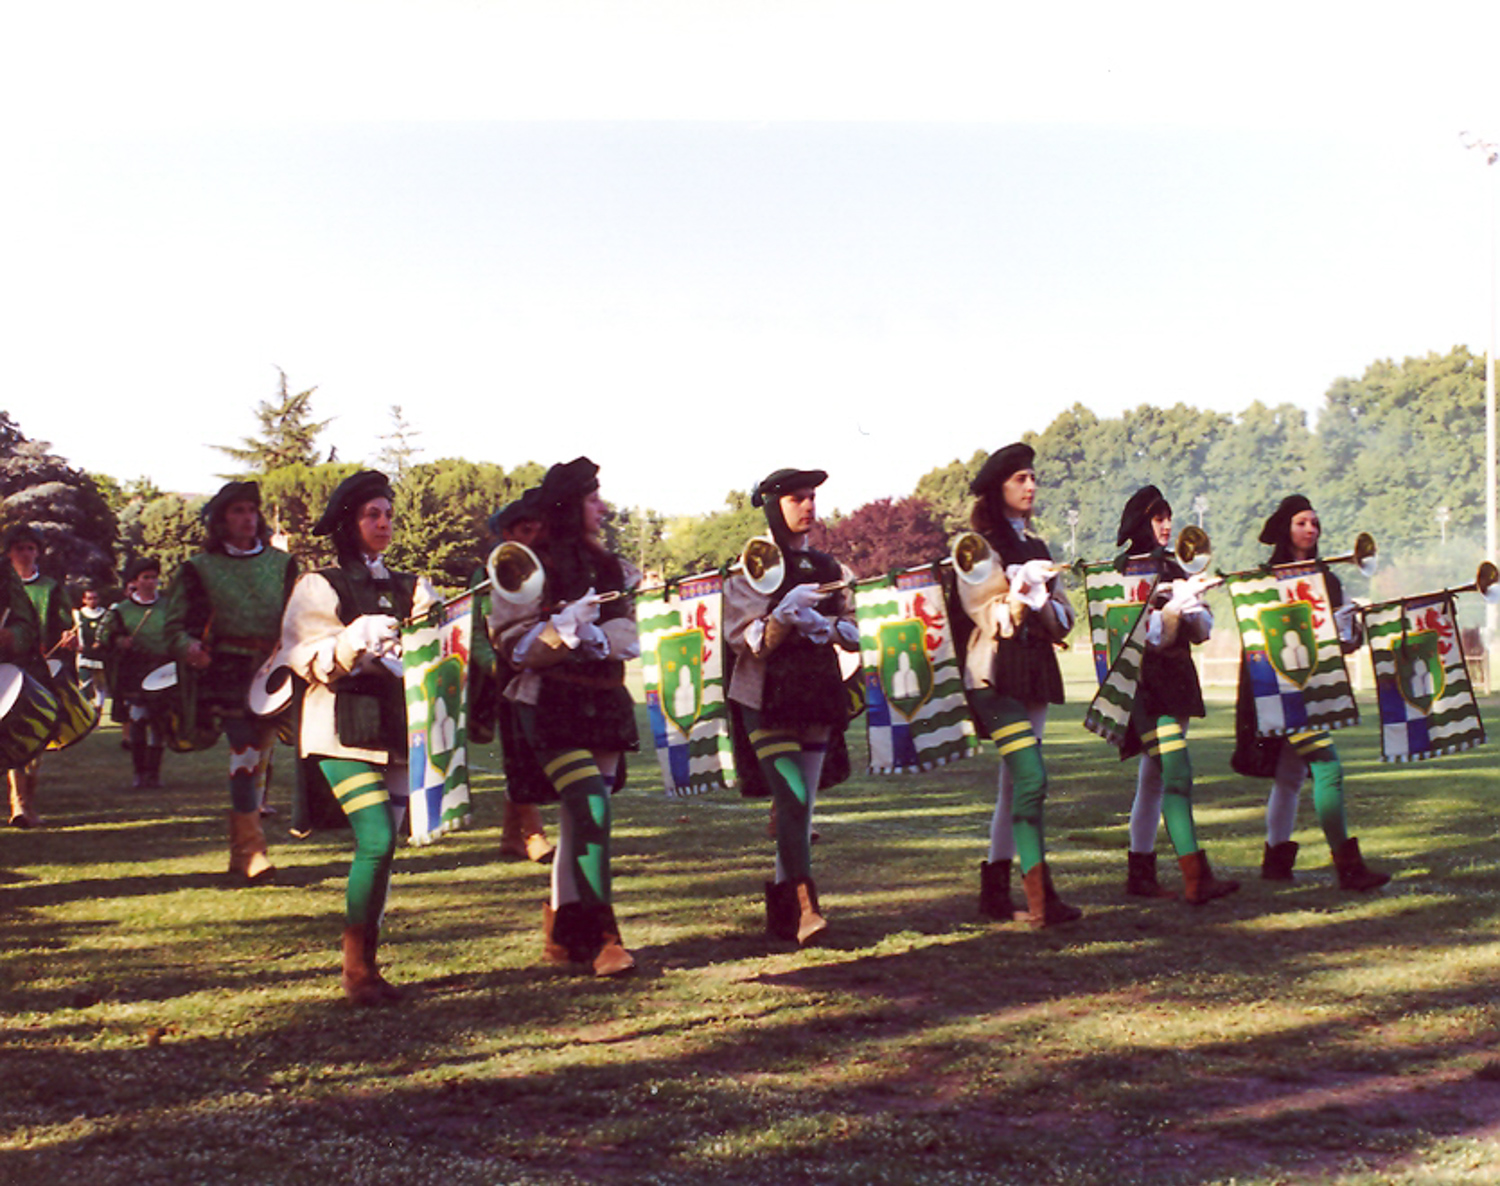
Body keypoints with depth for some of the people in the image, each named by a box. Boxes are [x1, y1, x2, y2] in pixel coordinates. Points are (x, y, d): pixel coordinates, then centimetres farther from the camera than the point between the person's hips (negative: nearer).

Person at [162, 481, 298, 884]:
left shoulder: (281, 564, 15)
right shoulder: (199, 569, 7)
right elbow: (176, 625, 4)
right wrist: (188, 647, -17)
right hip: (225, 673, -3)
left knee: (258, 757, 6)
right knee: (245, 747, -18)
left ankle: (241, 851, 17)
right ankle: (251, 848, -18)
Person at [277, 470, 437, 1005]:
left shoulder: (409, 588, 17)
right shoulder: (320, 587, 3)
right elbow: (304, 658, -6)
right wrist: (355, 640, -21)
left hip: (398, 729, 5)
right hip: (344, 732, -5)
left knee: (382, 848, 3)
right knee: (378, 840, -17)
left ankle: (366, 965, 12)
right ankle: (355, 966, -7)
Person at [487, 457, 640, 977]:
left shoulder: (610, 566, 14)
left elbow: (628, 638, 8)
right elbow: (511, 644, -8)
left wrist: (593, 634, -12)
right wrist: (563, 627, -22)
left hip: (604, 701, 6)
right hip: (551, 702, -6)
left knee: (579, 818, 8)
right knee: (592, 809, -18)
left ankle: (562, 932, 19)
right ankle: (603, 937, -16)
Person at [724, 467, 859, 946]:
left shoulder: (827, 567, 13)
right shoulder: (751, 566, -2)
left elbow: (853, 634, 12)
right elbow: (745, 640, -9)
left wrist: (825, 625, -8)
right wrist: (786, 613, -23)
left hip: (816, 696, 5)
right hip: (766, 697, -5)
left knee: (801, 805, 5)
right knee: (792, 798, -17)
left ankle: (782, 906, 14)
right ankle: (805, 907, -19)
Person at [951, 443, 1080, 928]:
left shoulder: (1035, 545, 18)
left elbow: (1062, 618, 13)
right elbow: (985, 613, -11)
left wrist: (1040, 601, -7)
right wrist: (1022, 595, -25)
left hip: (1034, 670, 7)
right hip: (995, 673, -7)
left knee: (1016, 783, 7)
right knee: (1032, 779, -17)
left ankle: (996, 888, 12)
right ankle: (1040, 900, -18)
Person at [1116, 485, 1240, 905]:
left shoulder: (1172, 569, 16)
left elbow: (1202, 632, 13)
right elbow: (1146, 633, -15)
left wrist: (1194, 606, -7)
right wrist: (1177, 600, -23)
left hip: (1175, 678, 7)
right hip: (1145, 682, -7)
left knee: (1154, 778, 9)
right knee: (1177, 775, -15)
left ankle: (1141, 871, 14)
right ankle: (1196, 878, -19)